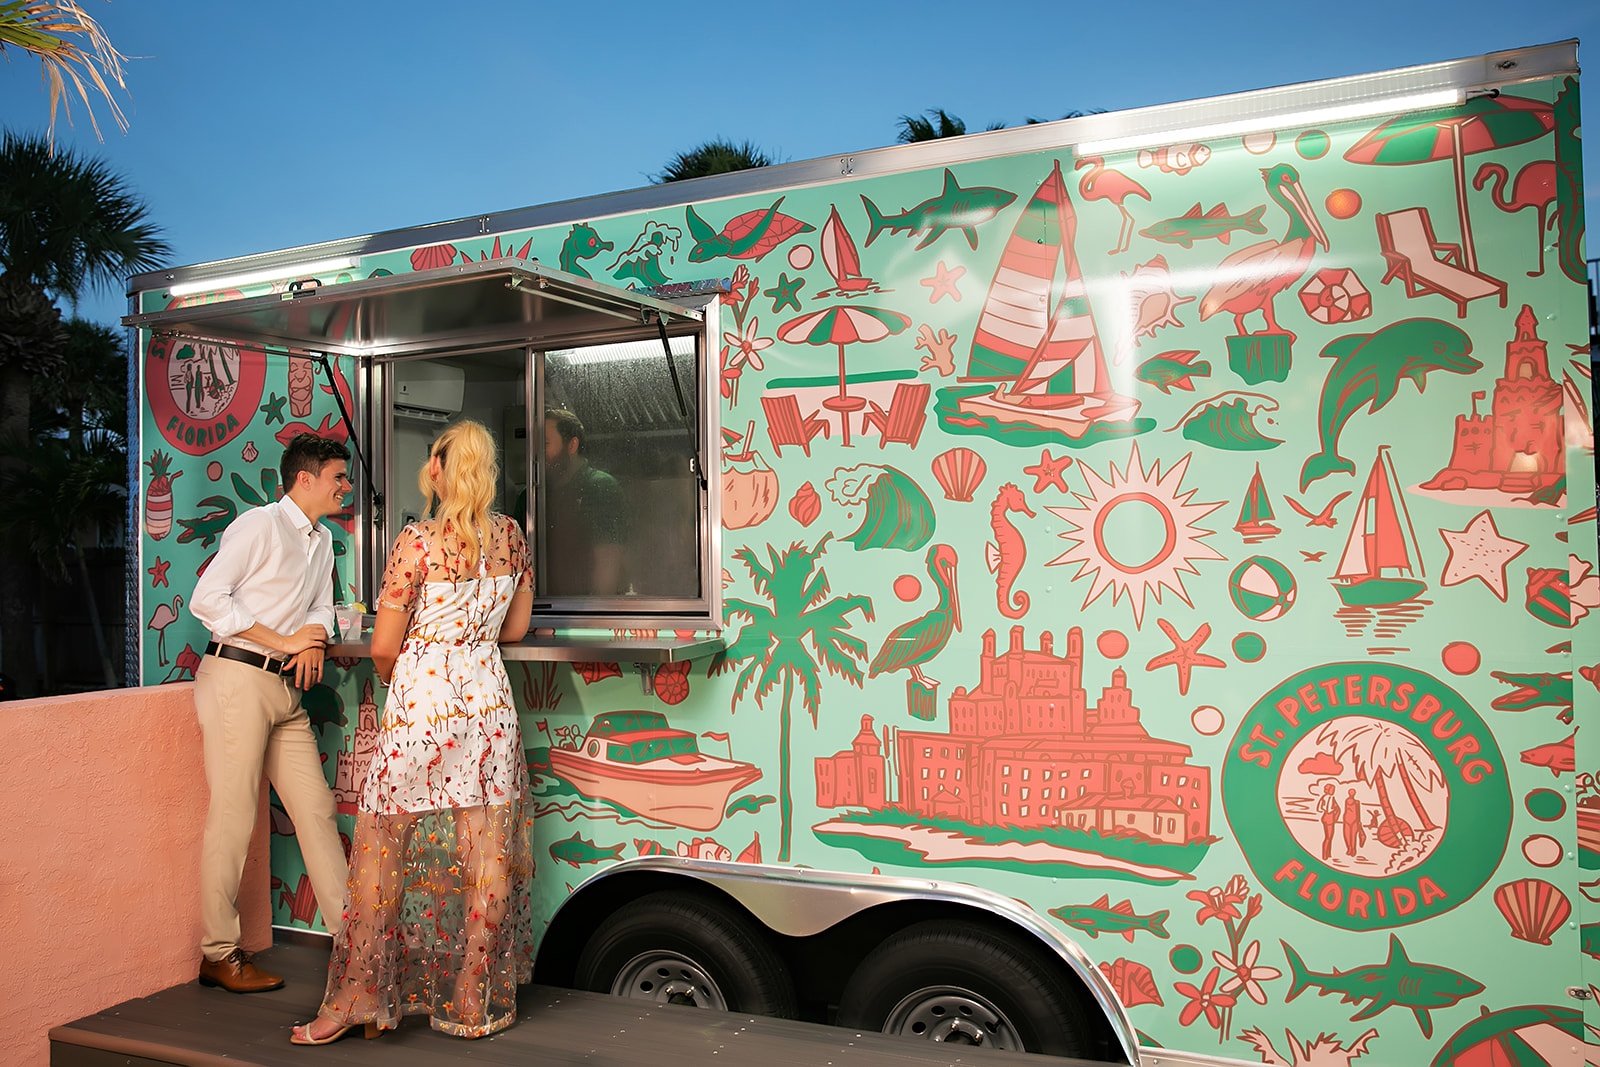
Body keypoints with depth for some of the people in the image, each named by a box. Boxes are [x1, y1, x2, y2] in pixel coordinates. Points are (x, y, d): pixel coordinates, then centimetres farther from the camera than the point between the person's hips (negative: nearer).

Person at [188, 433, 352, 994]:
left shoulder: (322, 540, 17)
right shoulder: (259, 525, -7)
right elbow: (207, 599, -14)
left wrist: (314, 637, -1)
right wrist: (284, 641, -13)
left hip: (287, 687, 8)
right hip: (237, 678, -8)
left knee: (316, 807, 7)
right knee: (233, 817, -3)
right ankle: (218, 954, 9)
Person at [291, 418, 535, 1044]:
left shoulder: (417, 542, -11)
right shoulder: (511, 537, 3)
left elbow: (383, 649, -8)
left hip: (422, 700, -4)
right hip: (489, 696, 5)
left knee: (384, 849, 9)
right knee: (486, 851, 8)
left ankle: (360, 998, 16)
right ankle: (478, 1002, 18)